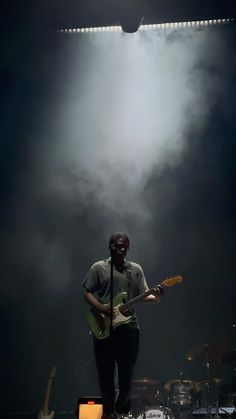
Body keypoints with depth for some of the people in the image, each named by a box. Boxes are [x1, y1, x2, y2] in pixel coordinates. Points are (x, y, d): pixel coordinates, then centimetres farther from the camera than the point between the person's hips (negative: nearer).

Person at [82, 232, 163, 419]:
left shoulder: (136, 269, 9)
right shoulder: (98, 267, 1)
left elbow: (143, 295, 6)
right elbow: (87, 292, 0)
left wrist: (155, 297, -16)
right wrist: (100, 308, -17)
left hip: (129, 327, 2)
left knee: (126, 373, 7)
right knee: (106, 372, 5)